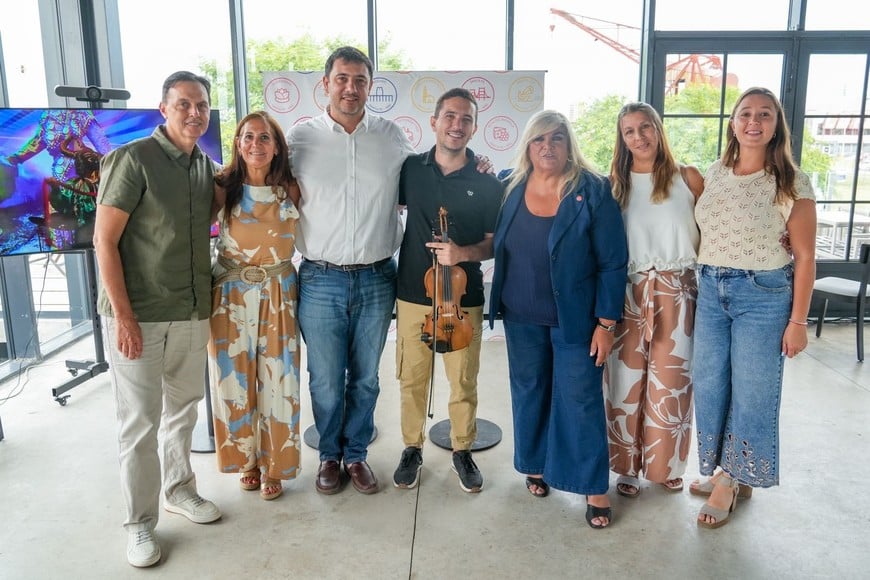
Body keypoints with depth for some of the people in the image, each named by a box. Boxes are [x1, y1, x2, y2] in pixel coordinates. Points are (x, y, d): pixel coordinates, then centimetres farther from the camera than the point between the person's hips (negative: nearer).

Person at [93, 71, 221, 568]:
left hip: (192, 313, 6)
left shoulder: (206, 167, 8)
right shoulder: (133, 159, -11)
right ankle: (140, 522, 19)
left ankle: (179, 489, 37)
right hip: (138, 316, -6)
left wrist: (207, 302, 11)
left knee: (183, 408, 18)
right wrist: (122, 315, -16)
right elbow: (105, 240, -12)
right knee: (140, 421, 3)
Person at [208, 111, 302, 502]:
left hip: (278, 296, 1)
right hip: (231, 295, 0)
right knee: (236, 379, 9)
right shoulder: (224, 188, -4)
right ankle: (247, 460, 29)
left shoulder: (290, 190, 0)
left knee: (276, 381, 5)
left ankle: (273, 465, 23)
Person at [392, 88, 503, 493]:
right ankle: (412, 448, 31)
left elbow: (494, 244, 0)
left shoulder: (486, 183, -3)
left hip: (463, 299, -1)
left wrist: (463, 252, -20)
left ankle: (463, 450, 31)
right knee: (412, 379, 11)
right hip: (413, 295, 1)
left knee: (464, 383, 10)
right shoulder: (411, 169, 1)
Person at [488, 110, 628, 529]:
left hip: (574, 318, -4)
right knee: (528, 391, 15)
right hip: (521, 317, 4)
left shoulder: (593, 192, -10)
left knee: (581, 399, 2)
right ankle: (535, 465, 35)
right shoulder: (511, 188, 2)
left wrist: (606, 322, -12)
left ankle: (594, 486, 18)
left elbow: (613, 263, -10)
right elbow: (496, 246, 17)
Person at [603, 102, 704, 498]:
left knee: (671, 382, 6)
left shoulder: (688, 178, 2)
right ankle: (628, 465, 22)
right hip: (627, 295, 1)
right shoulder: (615, 183, 5)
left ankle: (667, 465, 27)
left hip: (677, 294, 0)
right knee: (627, 382, 6)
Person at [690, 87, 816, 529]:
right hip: (710, 291, 4)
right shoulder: (713, 175, 5)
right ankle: (720, 470, 30)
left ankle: (730, 480, 22)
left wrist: (798, 321, -9)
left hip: (763, 295, -4)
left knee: (752, 391, 4)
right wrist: (698, 284, 5)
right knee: (709, 385, 10)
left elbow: (804, 256, -7)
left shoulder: (791, 183, -7)